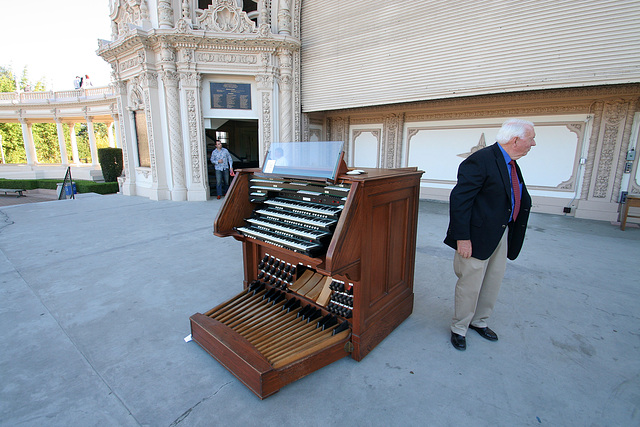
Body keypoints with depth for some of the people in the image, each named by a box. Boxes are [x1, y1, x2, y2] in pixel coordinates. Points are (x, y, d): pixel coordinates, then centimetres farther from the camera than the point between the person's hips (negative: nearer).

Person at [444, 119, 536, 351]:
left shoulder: (510, 163, 10)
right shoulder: (481, 160, -20)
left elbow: (519, 199, 21)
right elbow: (459, 199, -25)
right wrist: (462, 237, -26)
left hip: (501, 234, 10)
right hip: (479, 236, -9)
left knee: (493, 282, 20)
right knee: (470, 285, 4)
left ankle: (479, 321, 40)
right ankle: (459, 329, 25)